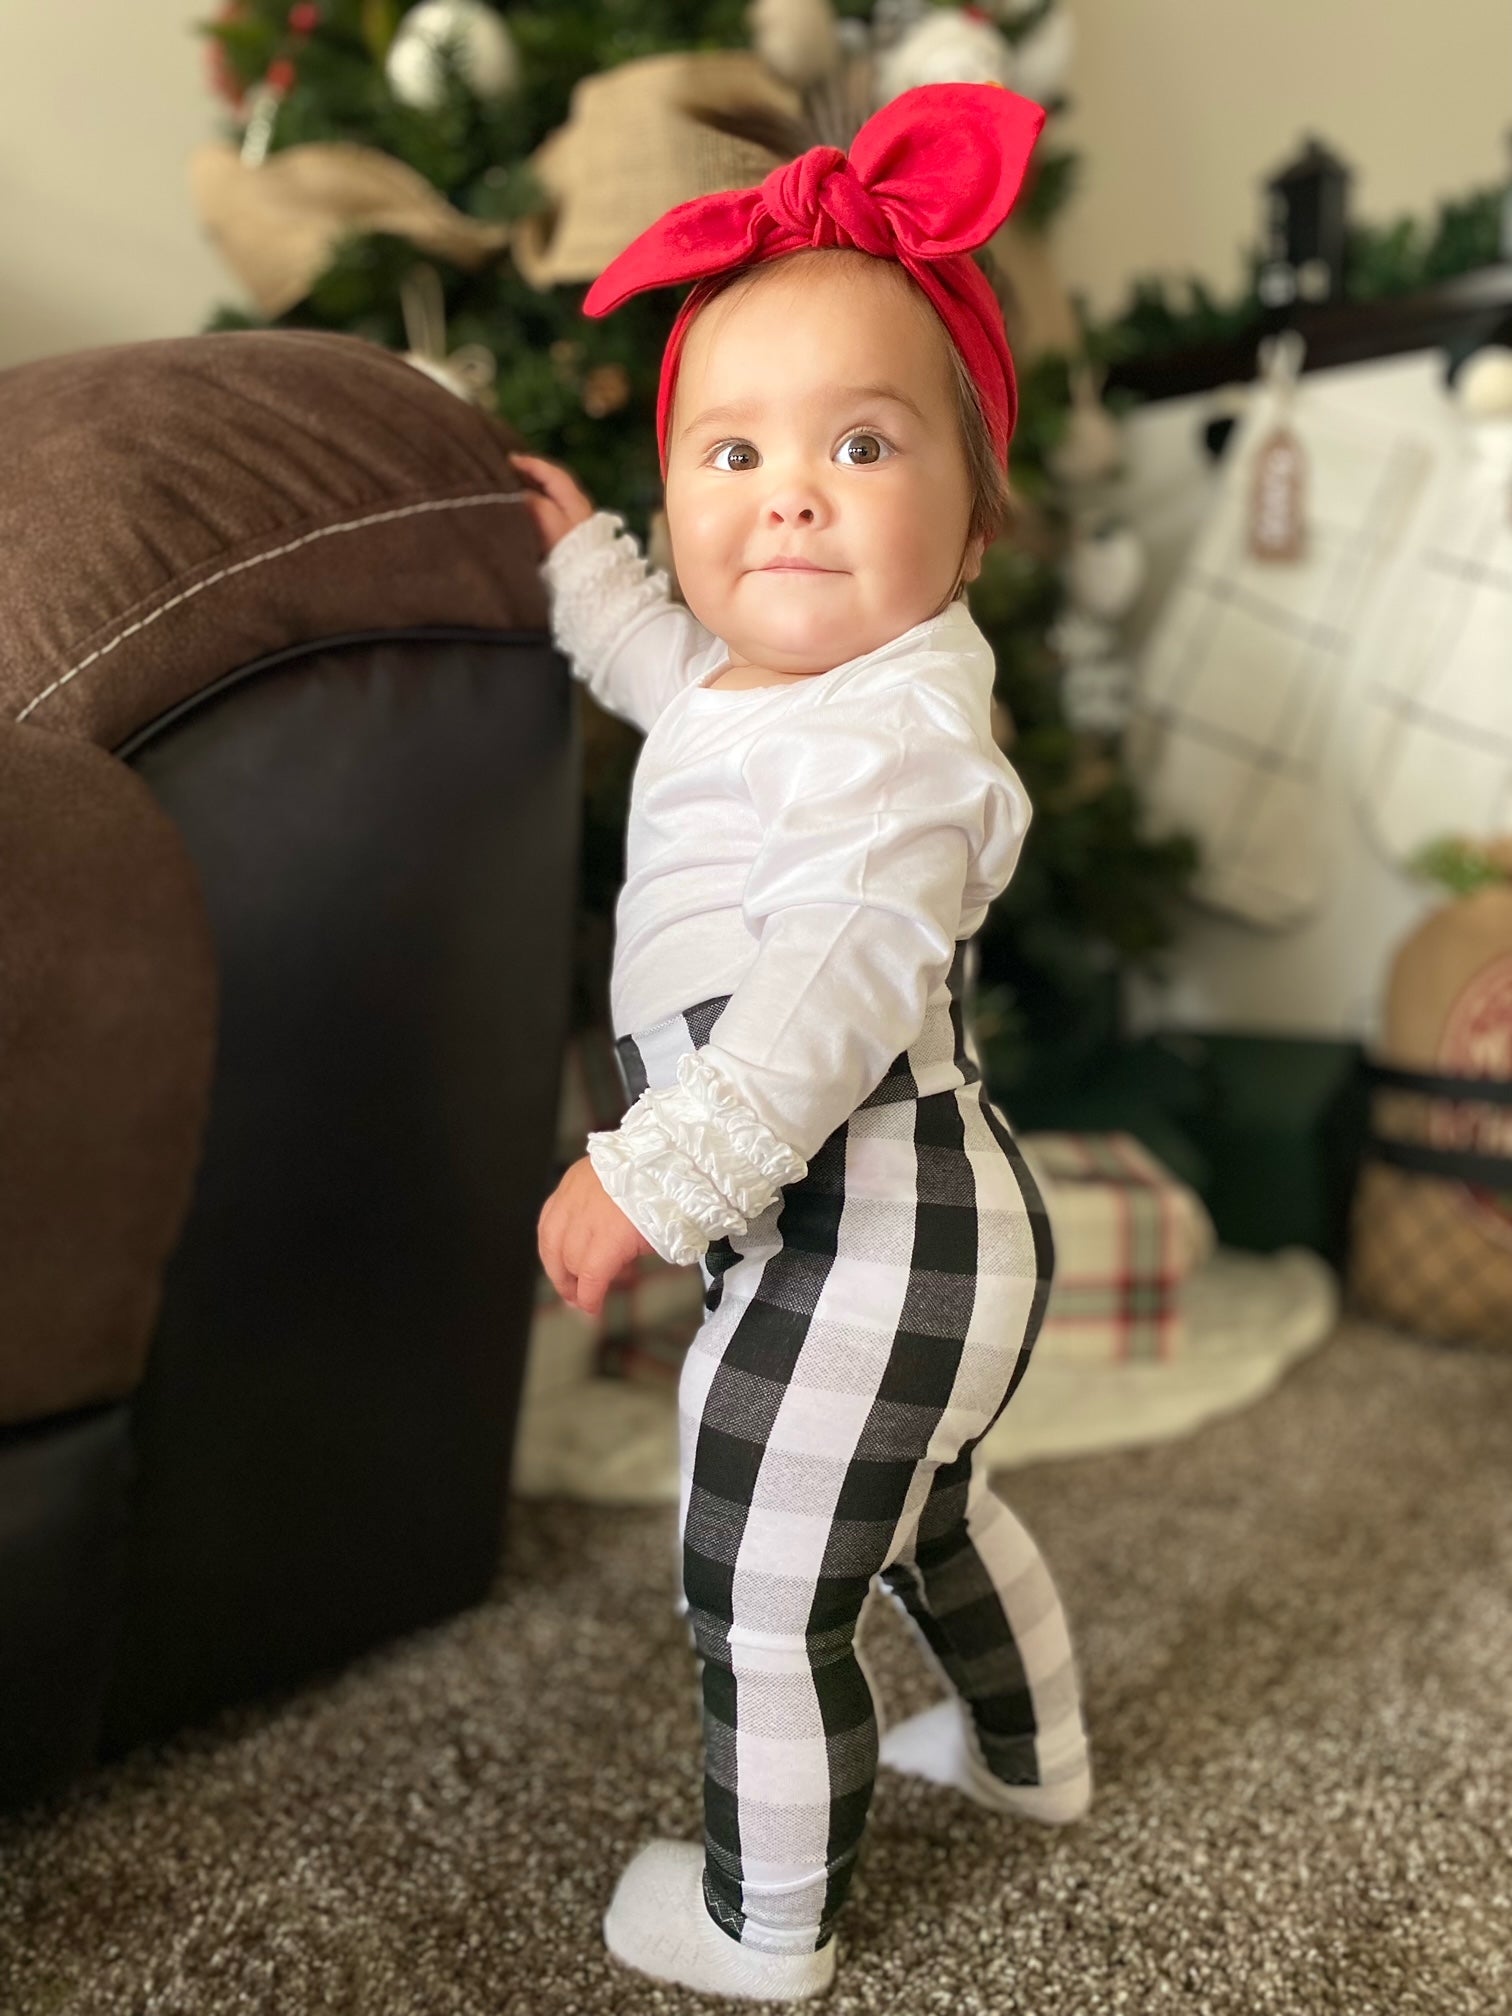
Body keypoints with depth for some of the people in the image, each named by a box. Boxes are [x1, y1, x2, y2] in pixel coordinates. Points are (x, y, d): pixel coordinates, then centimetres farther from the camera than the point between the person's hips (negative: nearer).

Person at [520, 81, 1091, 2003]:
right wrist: (584, 554, 38)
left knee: (761, 1602, 9)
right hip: (948, 1226, 11)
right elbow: (670, 666, 32)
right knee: (928, 1508, 31)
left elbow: (847, 988, -36)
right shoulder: (765, 687, 8)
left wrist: (655, 1176, -37)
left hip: (856, 1262, -11)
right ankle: (1029, 1748, 56)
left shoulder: (895, 736, -24)